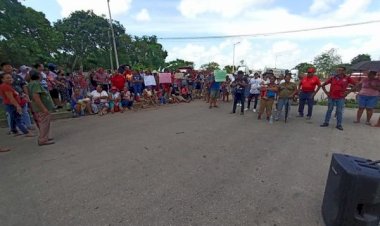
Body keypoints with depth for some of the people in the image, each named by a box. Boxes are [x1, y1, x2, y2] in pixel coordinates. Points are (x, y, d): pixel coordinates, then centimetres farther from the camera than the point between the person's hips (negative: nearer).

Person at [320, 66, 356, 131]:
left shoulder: (347, 78, 0)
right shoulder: (332, 78, 3)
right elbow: (323, 85, 10)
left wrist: (348, 91, -3)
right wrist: (326, 92, 2)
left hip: (340, 98, -1)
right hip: (331, 97, 1)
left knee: (339, 111, 4)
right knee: (329, 110, 8)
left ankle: (339, 125, 13)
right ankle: (326, 122, 16)